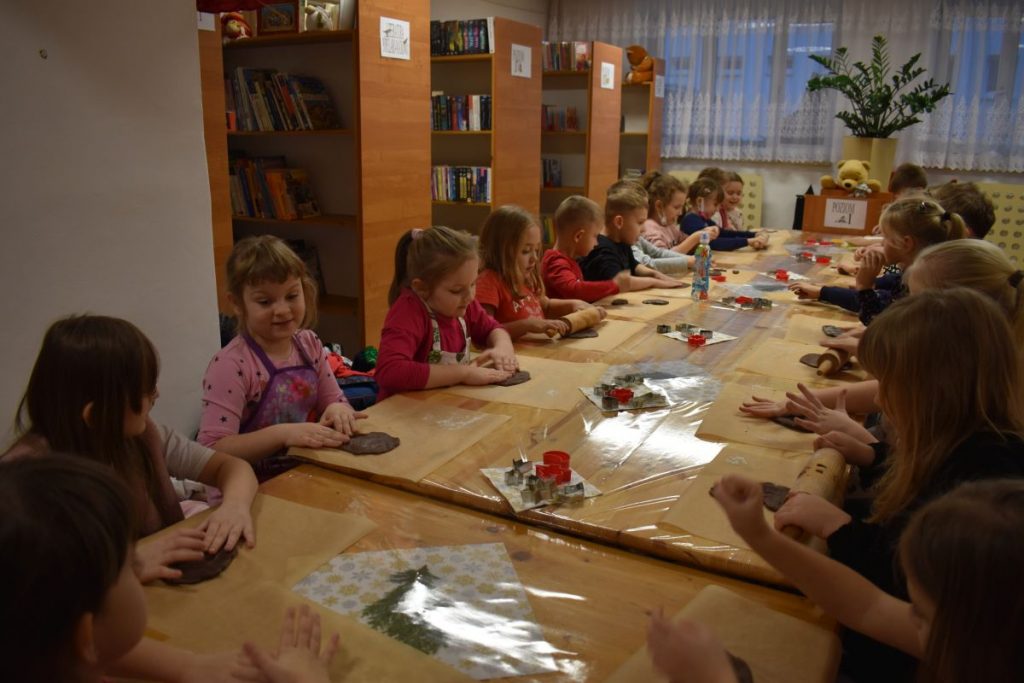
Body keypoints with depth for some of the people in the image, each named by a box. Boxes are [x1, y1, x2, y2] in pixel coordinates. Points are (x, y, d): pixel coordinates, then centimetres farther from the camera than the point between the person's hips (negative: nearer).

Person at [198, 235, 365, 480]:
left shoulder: (310, 345, 3)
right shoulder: (230, 365, -16)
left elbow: (334, 401, 12)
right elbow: (211, 449, -21)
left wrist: (338, 410, -11)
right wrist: (283, 433, -30)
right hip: (257, 485, -7)